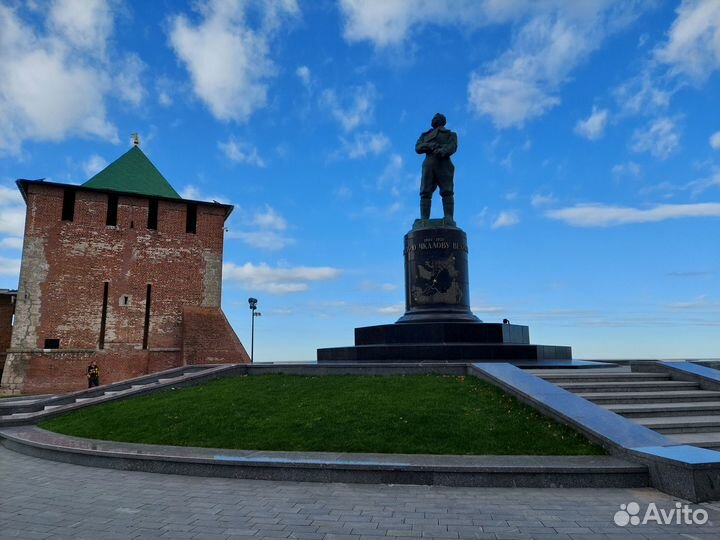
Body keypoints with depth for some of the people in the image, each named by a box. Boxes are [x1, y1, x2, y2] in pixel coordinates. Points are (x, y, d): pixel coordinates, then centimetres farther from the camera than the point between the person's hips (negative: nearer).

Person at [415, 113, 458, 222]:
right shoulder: (425, 135, 30)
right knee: (425, 193, -11)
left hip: (444, 164, -2)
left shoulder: (450, 134, 23)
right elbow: (418, 148, 11)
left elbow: (452, 147, 2)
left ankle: (449, 220, -22)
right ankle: (423, 221, -19)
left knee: (447, 192, -14)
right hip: (429, 163, 2)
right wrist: (432, 146, -6)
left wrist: (442, 151, -20)